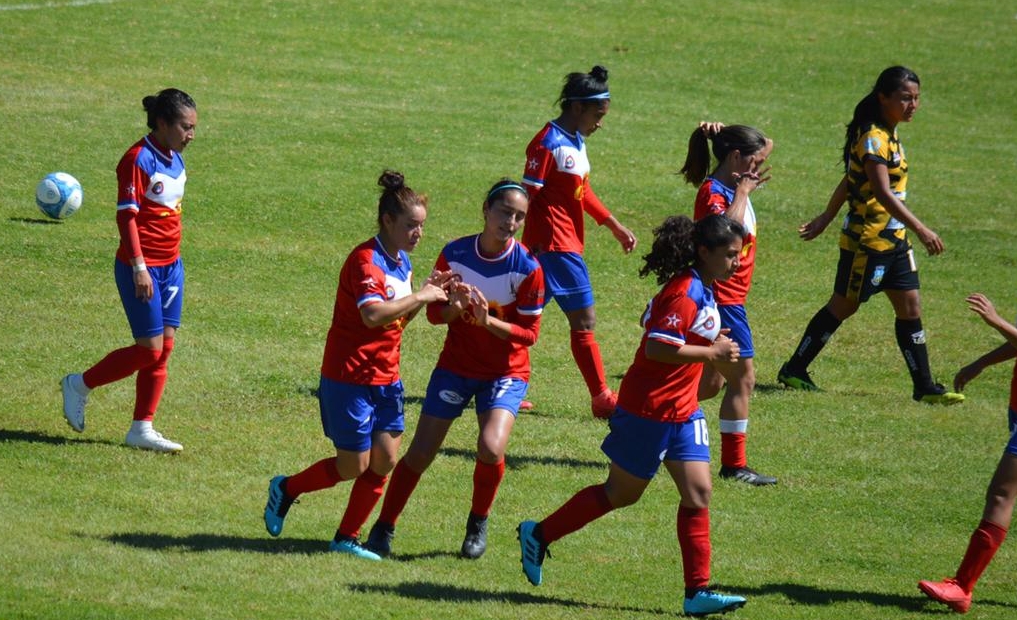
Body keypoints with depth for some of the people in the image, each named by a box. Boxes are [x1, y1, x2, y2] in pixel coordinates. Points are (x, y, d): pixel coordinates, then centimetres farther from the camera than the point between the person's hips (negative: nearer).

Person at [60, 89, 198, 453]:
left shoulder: (175, 160, 9)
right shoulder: (138, 160, -16)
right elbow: (126, 216, -18)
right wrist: (139, 267, -22)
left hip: (171, 266, 8)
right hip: (141, 268, -8)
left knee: (165, 346, 4)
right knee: (150, 349, -7)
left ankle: (142, 429, 10)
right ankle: (79, 385, 13)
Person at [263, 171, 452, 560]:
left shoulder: (402, 261, 10)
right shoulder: (367, 260, -19)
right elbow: (373, 313, -34)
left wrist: (427, 292, 3)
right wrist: (420, 296, -26)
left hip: (385, 378, 8)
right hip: (350, 378, -8)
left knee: (385, 459, 2)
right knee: (354, 466, -1)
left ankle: (347, 538, 13)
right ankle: (286, 489, 23)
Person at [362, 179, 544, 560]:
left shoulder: (527, 268, -15)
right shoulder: (454, 254, -8)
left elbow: (529, 333, -11)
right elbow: (434, 313, 1)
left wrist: (488, 321, -27)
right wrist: (453, 308, -22)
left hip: (506, 372, -2)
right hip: (456, 366, 2)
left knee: (491, 448, -23)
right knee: (420, 453, -2)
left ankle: (478, 523, 4)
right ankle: (384, 528, 14)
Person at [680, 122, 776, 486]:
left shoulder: (733, 184, 9)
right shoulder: (713, 191, -18)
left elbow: (767, 144, 22)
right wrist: (744, 190, -27)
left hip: (728, 298, 10)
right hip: (719, 296, -10)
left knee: (711, 381, 15)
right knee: (743, 378, -4)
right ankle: (734, 464, 2)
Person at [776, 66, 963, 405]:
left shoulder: (888, 135, 10)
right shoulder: (874, 139, -20)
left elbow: (849, 181, 18)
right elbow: (883, 192, -30)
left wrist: (826, 218, 25)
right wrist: (921, 230, -35)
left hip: (894, 240, 9)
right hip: (868, 240, -9)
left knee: (910, 307, 6)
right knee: (843, 307, 4)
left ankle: (924, 387, 9)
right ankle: (794, 370, 18)